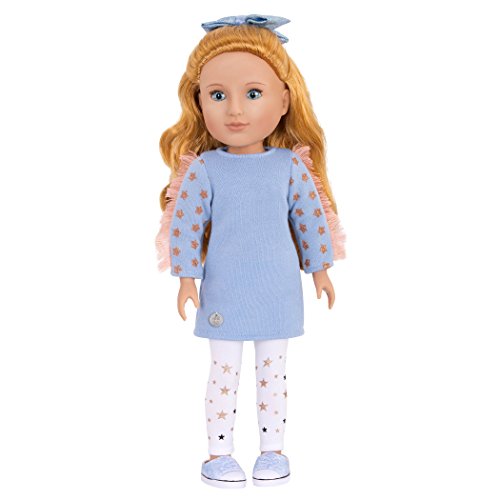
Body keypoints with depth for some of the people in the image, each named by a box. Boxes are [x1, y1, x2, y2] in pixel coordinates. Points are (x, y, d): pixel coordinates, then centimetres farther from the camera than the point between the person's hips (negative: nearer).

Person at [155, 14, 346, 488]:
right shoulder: (202, 170, -10)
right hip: (224, 294, -1)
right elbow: (186, 224, -6)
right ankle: (218, 453, 22)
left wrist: (320, 269, 7)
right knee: (224, 373, 9)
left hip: (277, 294, 2)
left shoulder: (290, 165, -5)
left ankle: (272, 449, 27)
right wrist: (186, 278, -7)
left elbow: (310, 216, 4)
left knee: (273, 372, 13)